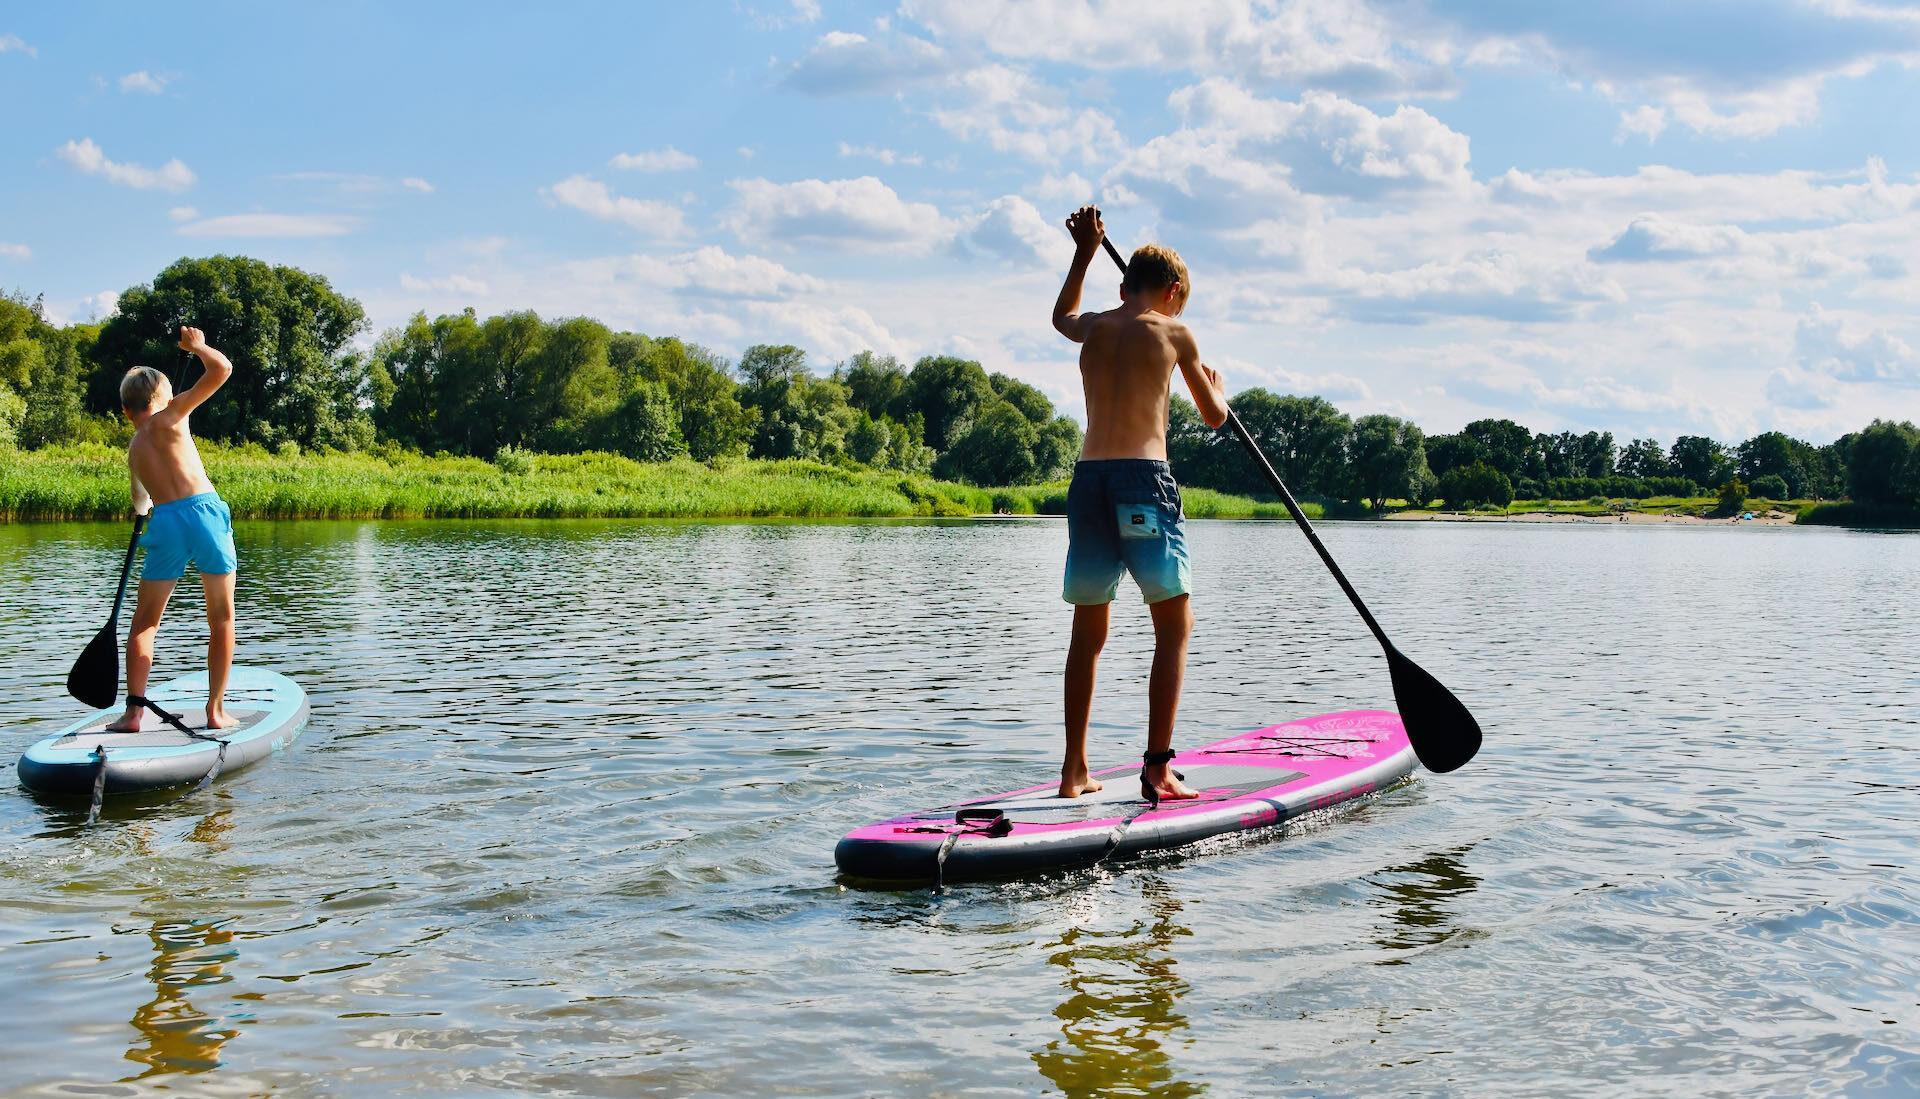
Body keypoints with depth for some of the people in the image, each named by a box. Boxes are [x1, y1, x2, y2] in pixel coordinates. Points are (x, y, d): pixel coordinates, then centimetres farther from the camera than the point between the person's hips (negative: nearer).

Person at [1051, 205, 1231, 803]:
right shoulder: (1173, 333, 3)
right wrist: (1217, 386, 35)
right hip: (1144, 478, -5)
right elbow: (1214, 417, 13)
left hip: (1087, 480, 5)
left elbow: (1062, 315, 43)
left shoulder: (1093, 329, 16)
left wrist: (1084, 252, 52)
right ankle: (1158, 770, -5)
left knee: (1088, 633, 13)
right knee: (1174, 626, 3)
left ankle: (1074, 770, 14)